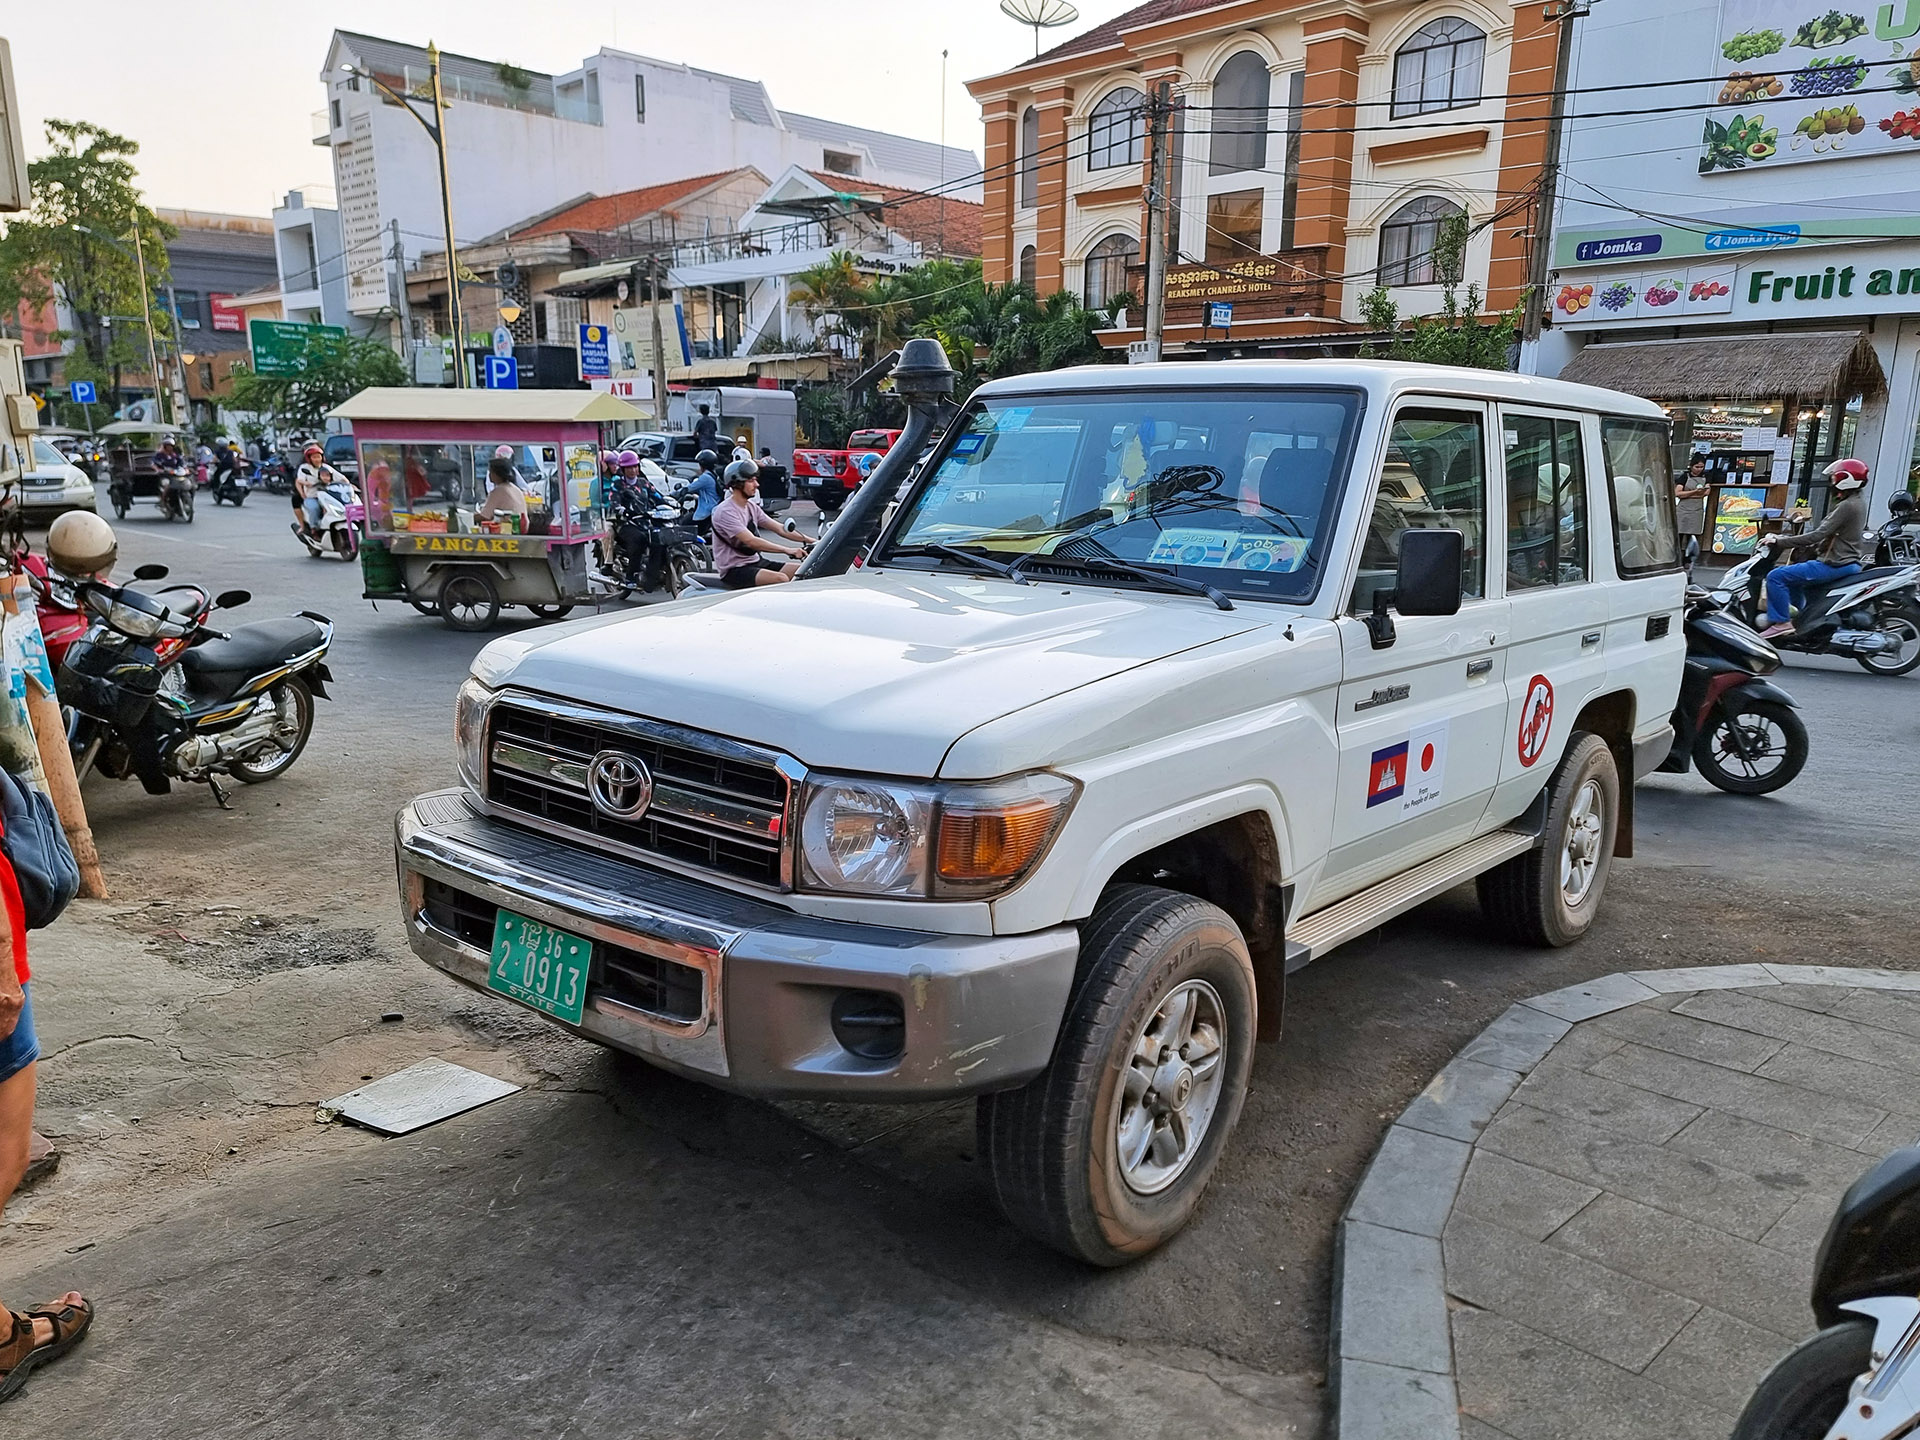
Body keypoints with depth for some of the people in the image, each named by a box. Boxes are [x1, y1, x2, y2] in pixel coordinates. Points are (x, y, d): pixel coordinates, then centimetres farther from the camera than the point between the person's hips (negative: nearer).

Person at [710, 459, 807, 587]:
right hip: (734, 570, -9)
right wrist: (787, 550, -33)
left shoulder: (752, 506, 11)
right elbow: (751, 542, -27)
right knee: (781, 579, -30)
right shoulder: (725, 512, -17)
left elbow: (780, 529, 9)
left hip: (755, 562, 9)